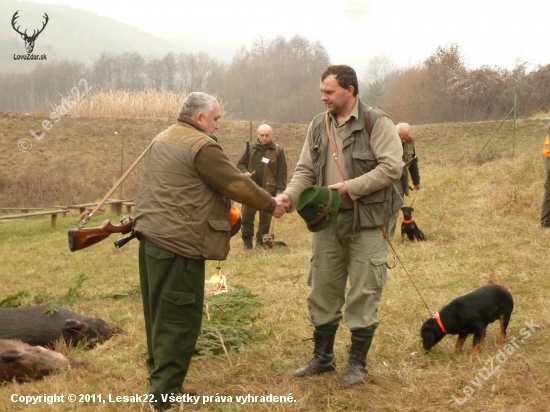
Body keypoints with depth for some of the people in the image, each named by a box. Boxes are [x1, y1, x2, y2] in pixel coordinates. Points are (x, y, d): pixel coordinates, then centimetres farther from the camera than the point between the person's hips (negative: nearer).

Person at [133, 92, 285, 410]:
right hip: (178, 242, -10)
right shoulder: (202, 146, -13)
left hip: (152, 235, 10)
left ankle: (159, 375, 29)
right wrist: (272, 205, 5)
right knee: (180, 319, -4)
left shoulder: (163, 139, 16)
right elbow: (238, 185, -9)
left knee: (160, 314, 18)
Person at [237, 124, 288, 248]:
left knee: (265, 218, 4)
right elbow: (241, 164, 17)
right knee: (247, 216, 2)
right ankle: (247, 241, 14)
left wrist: (280, 191, -10)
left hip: (268, 190, -2)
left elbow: (282, 173, -3)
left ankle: (261, 242, 15)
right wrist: (245, 172, -6)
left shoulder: (278, 150, 0)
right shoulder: (251, 148, 9)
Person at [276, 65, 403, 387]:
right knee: (323, 289, 12)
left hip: (366, 221, -5)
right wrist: (289, 196, -10)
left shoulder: (376, 122, -10)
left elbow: (392, 168, -17)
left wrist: (350, 187, -21)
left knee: (363, 293, 2)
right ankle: (323, 357, 26)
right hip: (327, 219, 6)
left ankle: (358, 363, 16)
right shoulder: (318, 126, 7)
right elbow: (306, 171, 9)